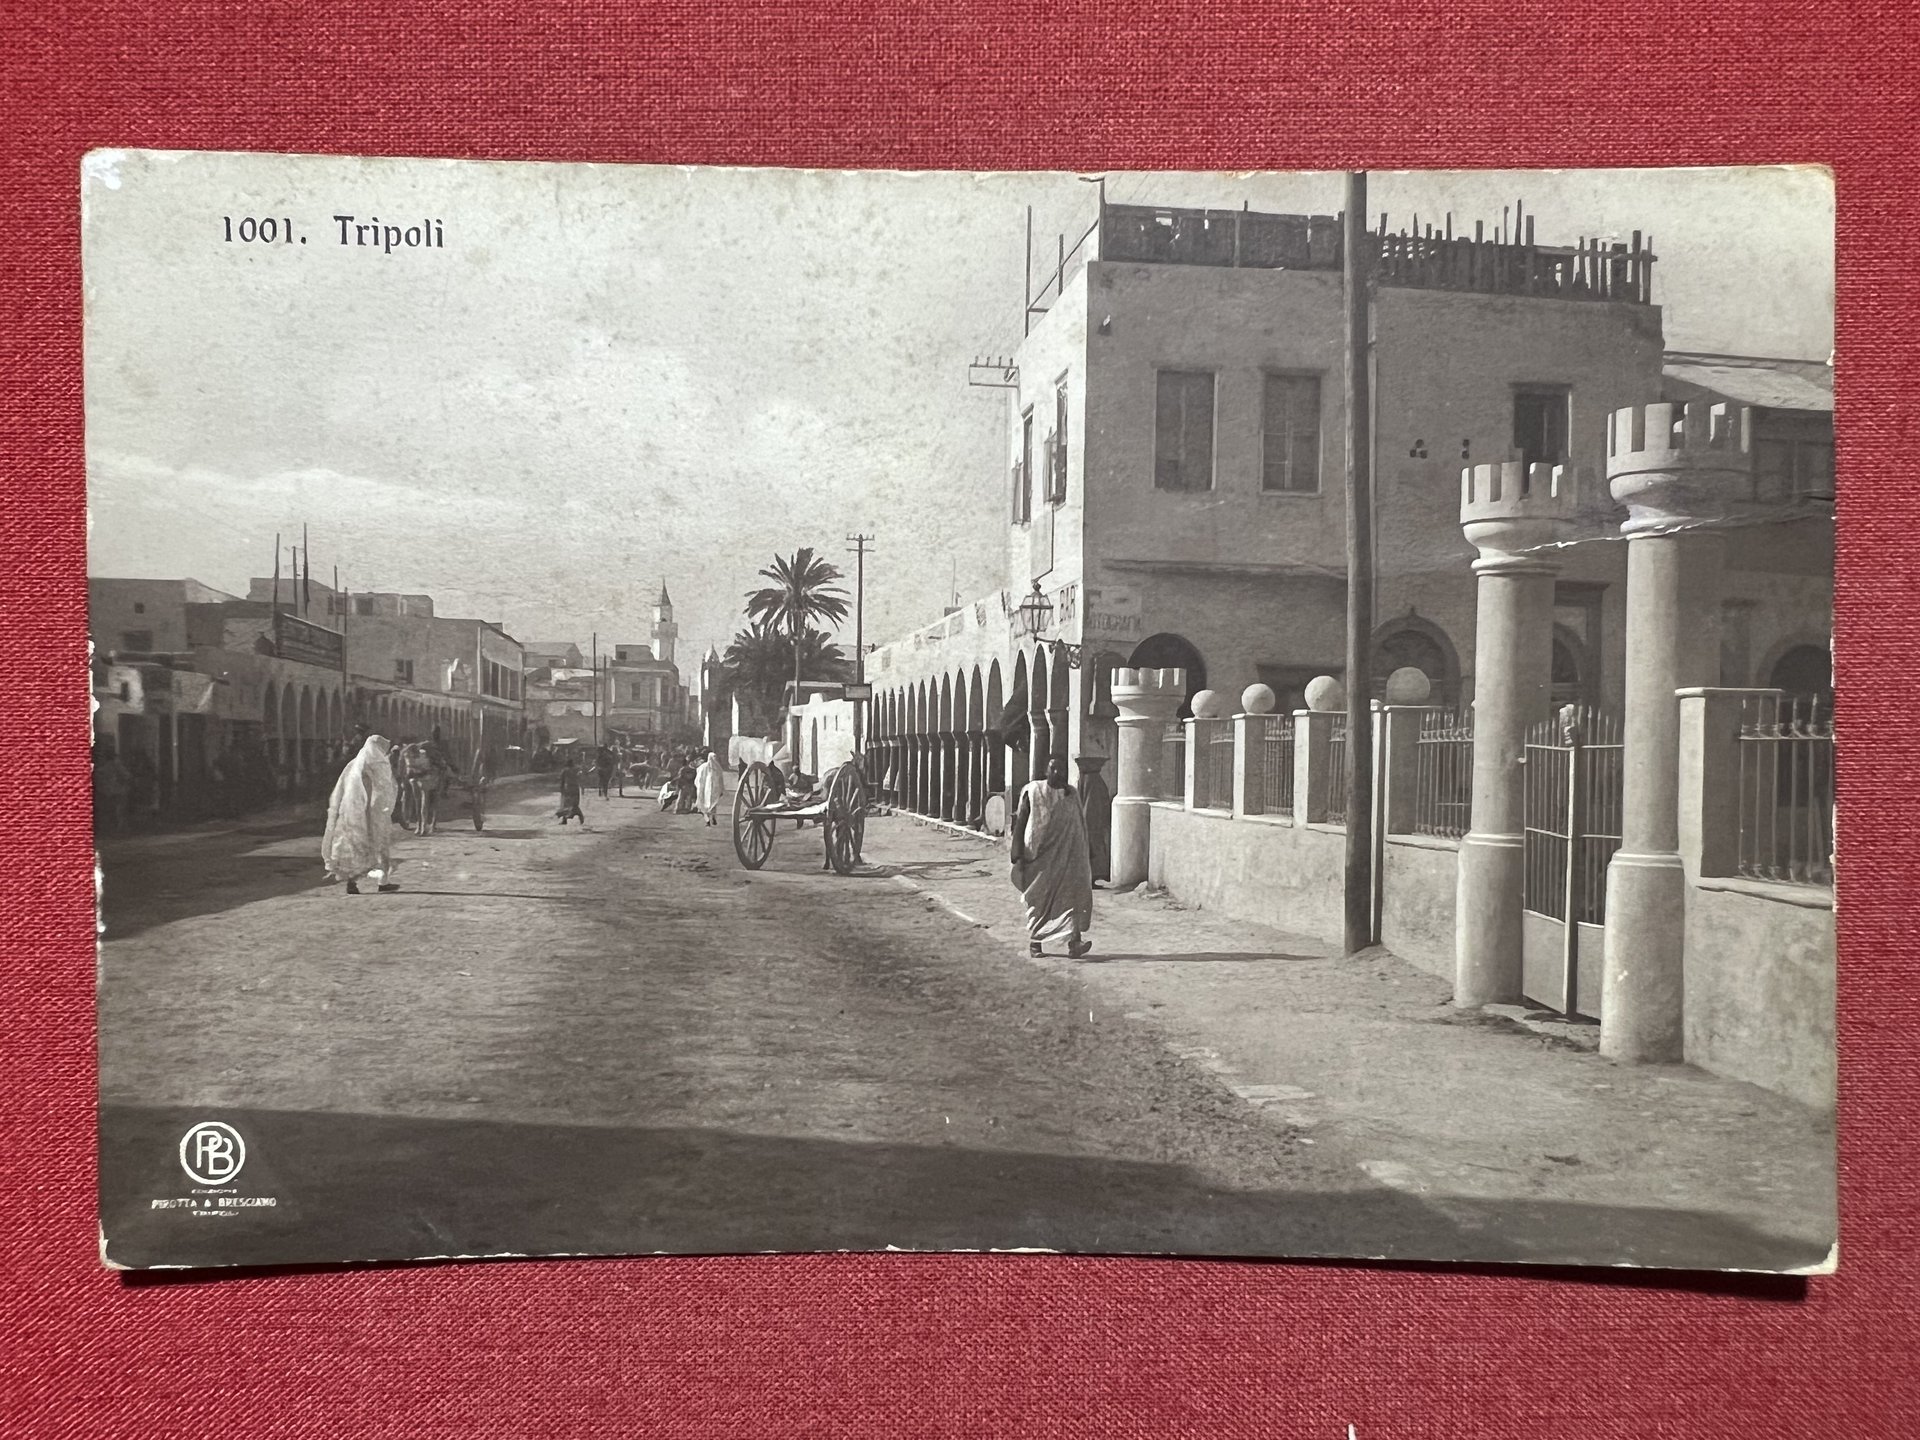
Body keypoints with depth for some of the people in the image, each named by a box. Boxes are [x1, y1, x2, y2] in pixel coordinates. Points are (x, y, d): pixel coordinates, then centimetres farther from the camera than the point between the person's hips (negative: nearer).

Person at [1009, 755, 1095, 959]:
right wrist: (1018, 856, -6)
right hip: (1040, 856, -1)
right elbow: (1020, 824, 0)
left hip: (1066, 856, 2)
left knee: (1074, 893, -15)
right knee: (1038, 898, 6)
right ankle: (1034, 940, 21)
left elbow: (1080, 827, 15)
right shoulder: (1033, 791, 1)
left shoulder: (1072, 795, 9)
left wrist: (1087, 856, 13)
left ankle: (1074, 940, -24)